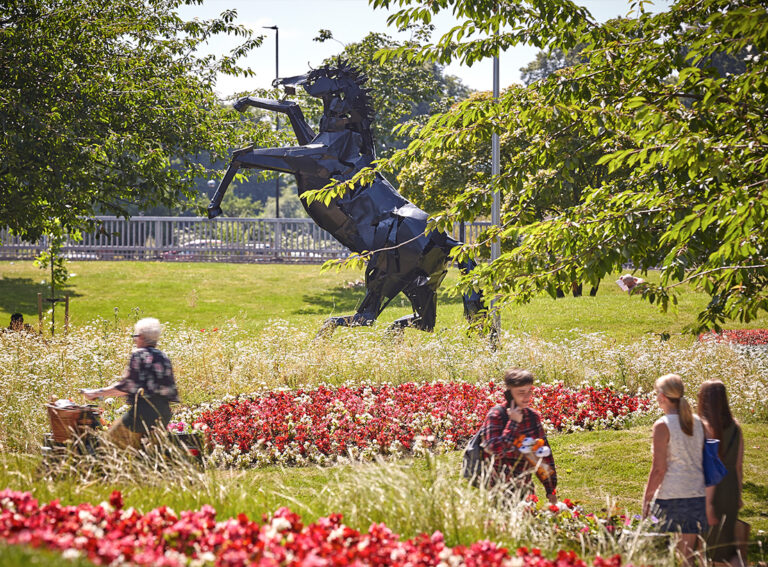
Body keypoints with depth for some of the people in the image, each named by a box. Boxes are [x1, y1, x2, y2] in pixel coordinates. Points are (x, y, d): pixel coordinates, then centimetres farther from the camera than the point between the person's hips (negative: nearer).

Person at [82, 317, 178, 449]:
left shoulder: (138, 355, -6)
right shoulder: (163, 357, 13)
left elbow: (126, 386, -8)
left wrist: (97, 393, 0)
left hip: (145, 410, -7)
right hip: (164, 413, 7)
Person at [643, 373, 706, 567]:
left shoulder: (663, 426, -10)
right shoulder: (697, 423, 7)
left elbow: (659, 469, -12)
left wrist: (646, 500, -4)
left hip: (671, 497, -6)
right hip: (698, 496, 6)